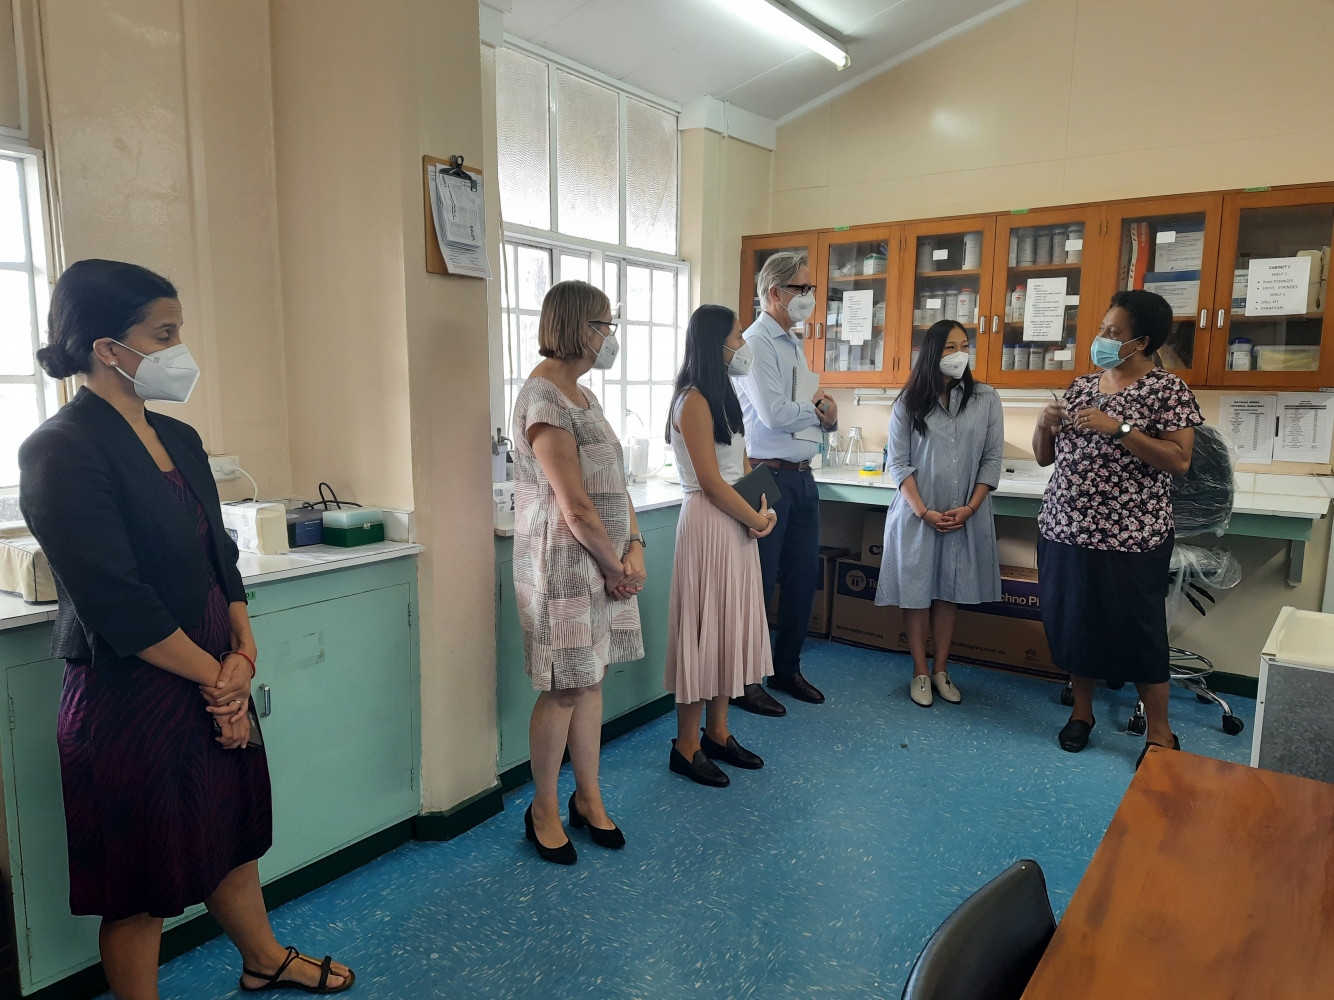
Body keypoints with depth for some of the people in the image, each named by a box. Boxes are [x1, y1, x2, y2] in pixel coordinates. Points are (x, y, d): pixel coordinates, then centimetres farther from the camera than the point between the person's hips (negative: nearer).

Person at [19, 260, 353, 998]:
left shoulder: (177, 439, 6)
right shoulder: (60, 452, -18)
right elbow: (118, 605, -21)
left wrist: (243, 653, -5)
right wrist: (218, 674, -11)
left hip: (213, 683, 8)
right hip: (130, 700, -8)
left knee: (233, 834, 24)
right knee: (141, 887, 11)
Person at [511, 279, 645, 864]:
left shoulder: (581, 395, 12)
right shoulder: (544, 401, -17)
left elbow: (615, 483, 12)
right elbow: (577, 510, -20)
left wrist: (635, 549, 0)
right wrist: (617, 568, -9)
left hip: (607, 562, 9)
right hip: (564, 564, -9)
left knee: (591, 678, 15)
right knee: (563, 688, 2)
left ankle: (587, 798, 29)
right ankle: (543, 811, 21)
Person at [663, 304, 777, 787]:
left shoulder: (722, 396, 14)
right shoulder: (694, 402, -15)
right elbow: (712, 482, -18)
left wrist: (762, 509, -2)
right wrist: (757, 519, -9)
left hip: (737, 521, 9)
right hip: (708, 523, -9)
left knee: (730, 625, 14)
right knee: (703, 627, -2)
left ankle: (718, 733, 27)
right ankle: (686, 747, 11)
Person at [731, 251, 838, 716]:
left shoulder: (795, 344, 17)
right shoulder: (756, 344, -11)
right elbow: (774, 414, -22)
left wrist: (827, 415, -5)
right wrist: (818, 408, -4)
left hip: (801, 476, 9)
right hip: (768, 476, -9)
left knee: (803, 576, 14)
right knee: (760, 582, -1)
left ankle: (786, 669, 29)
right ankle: (744, 681, 13)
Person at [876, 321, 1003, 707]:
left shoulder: (986, 399, 3)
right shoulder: (909, 403, 0)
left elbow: (992, 459, 2)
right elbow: (898, 462, -3)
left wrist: (970, 508, -9)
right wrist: (923, 511, -12)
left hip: (965, 516, 1)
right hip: (917, 514, -1)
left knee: (950, 591, 9)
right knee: (916, 591, 2)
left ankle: (941, 670, 21)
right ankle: (920, 672, 14)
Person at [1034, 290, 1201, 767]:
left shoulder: (1167, 389, -4)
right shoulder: (1081, 386, 12)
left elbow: (1178, 461, -14)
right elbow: (1043, 457, 15)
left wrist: (1119, 429, -21)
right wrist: (1044, 425, -6)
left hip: (1129, 538, -5)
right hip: (1065, 531, 6)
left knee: (1137, 632, 2)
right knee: (1072, 621, 12)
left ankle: (1160, 732, 18)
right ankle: (1082, 710, 29)